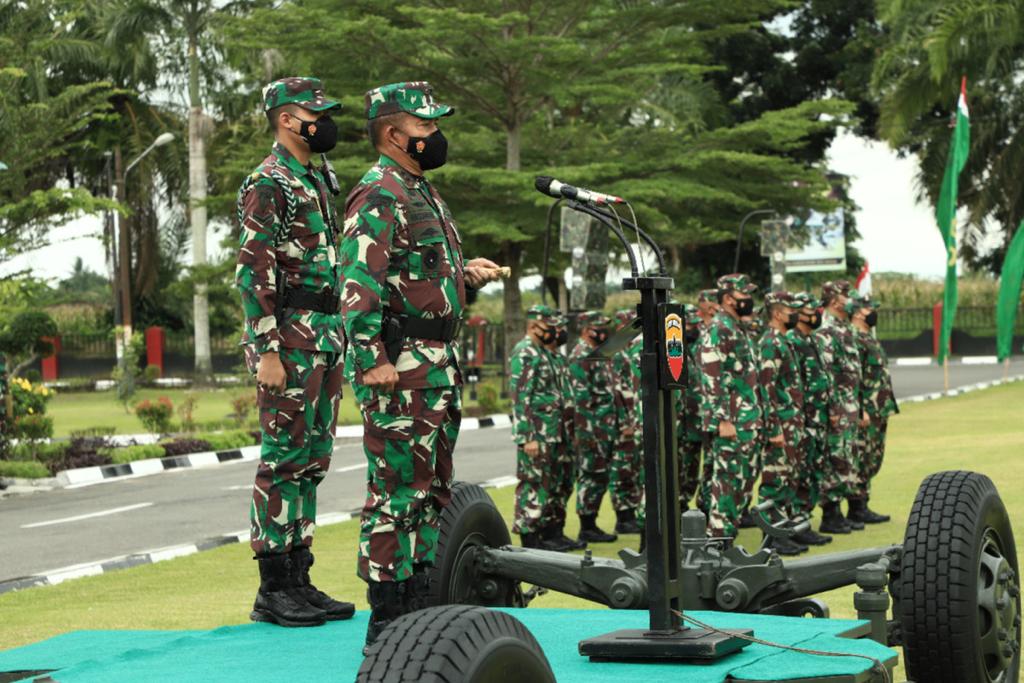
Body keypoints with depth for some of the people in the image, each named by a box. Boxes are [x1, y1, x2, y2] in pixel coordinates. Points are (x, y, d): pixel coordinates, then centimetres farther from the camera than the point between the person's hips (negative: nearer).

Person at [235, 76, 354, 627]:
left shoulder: (314, 182, 19)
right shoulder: (267, 185, -10)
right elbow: (253, 272, -16)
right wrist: (267, 352, -21)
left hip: (325, 338, 9)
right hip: (290, 339, -9)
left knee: (312, 460, 10)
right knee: (283, 459, -6)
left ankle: (299, 581, 16)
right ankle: (273, 589, -1)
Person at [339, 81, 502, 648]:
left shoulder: (421, 191, 19)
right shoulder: (377, 196, -13)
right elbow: (359, 285, -21)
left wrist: (467, 273, 13)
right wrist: (371, 360, -25)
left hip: (438, 362, 10)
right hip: (400, 368, -10)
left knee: (432, 488, 15)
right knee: (396, 488, -7)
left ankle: (419, 602, 24)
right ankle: (386, 617, -2)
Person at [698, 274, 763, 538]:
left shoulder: (737, 330, 18)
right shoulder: (718, 330, -12)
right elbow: (711, 379, -19)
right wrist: (722, 420, -22)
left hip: (747, 424, 10)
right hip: (730, 425, -10)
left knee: (742, 480, 11)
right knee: (727, 482, -7)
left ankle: (726, 532, 17)